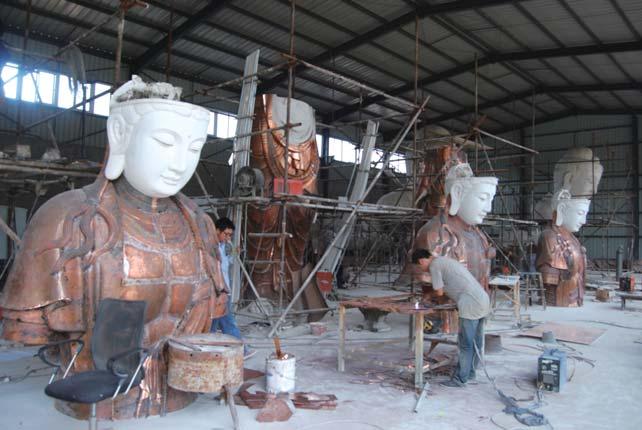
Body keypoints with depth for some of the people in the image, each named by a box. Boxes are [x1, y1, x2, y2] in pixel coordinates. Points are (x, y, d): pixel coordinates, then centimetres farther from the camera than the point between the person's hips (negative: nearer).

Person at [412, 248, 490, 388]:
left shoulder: (434, 266, -5)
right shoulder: (445, 261, 23)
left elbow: (439, 292, -4)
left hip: (471, 304, -9)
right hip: (483, 300, 9)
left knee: (466, 344, -1)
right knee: (476, 341, 17)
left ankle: (460, 379, 7)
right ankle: (470, 373, 28)